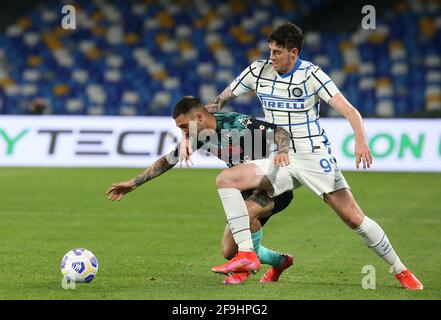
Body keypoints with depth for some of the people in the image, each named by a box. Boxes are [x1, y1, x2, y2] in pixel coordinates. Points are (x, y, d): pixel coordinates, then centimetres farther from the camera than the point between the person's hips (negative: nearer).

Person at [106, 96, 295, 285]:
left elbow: (281, 133, -24)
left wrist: (282, 152, -45)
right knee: (229, 252, 4)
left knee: (248, 210, -38)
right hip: (249, 191, 8)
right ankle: (280, 262, 28)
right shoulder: (201, 136, -2)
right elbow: (168, 160, 10)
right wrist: (134, 183, 10)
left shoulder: (238, 123, -23)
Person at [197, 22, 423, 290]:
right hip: (280, 161, 4)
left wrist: (361, 141, -38)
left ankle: (400, 271, 9)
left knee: (354, 218, -10)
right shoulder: (258, 71, 0)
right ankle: (246, 257, -18)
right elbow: (218, 102, 10)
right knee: (225, 180, -15)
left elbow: (349, 111, -19)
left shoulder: (311, 75, -12)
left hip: (315, 157, -4)